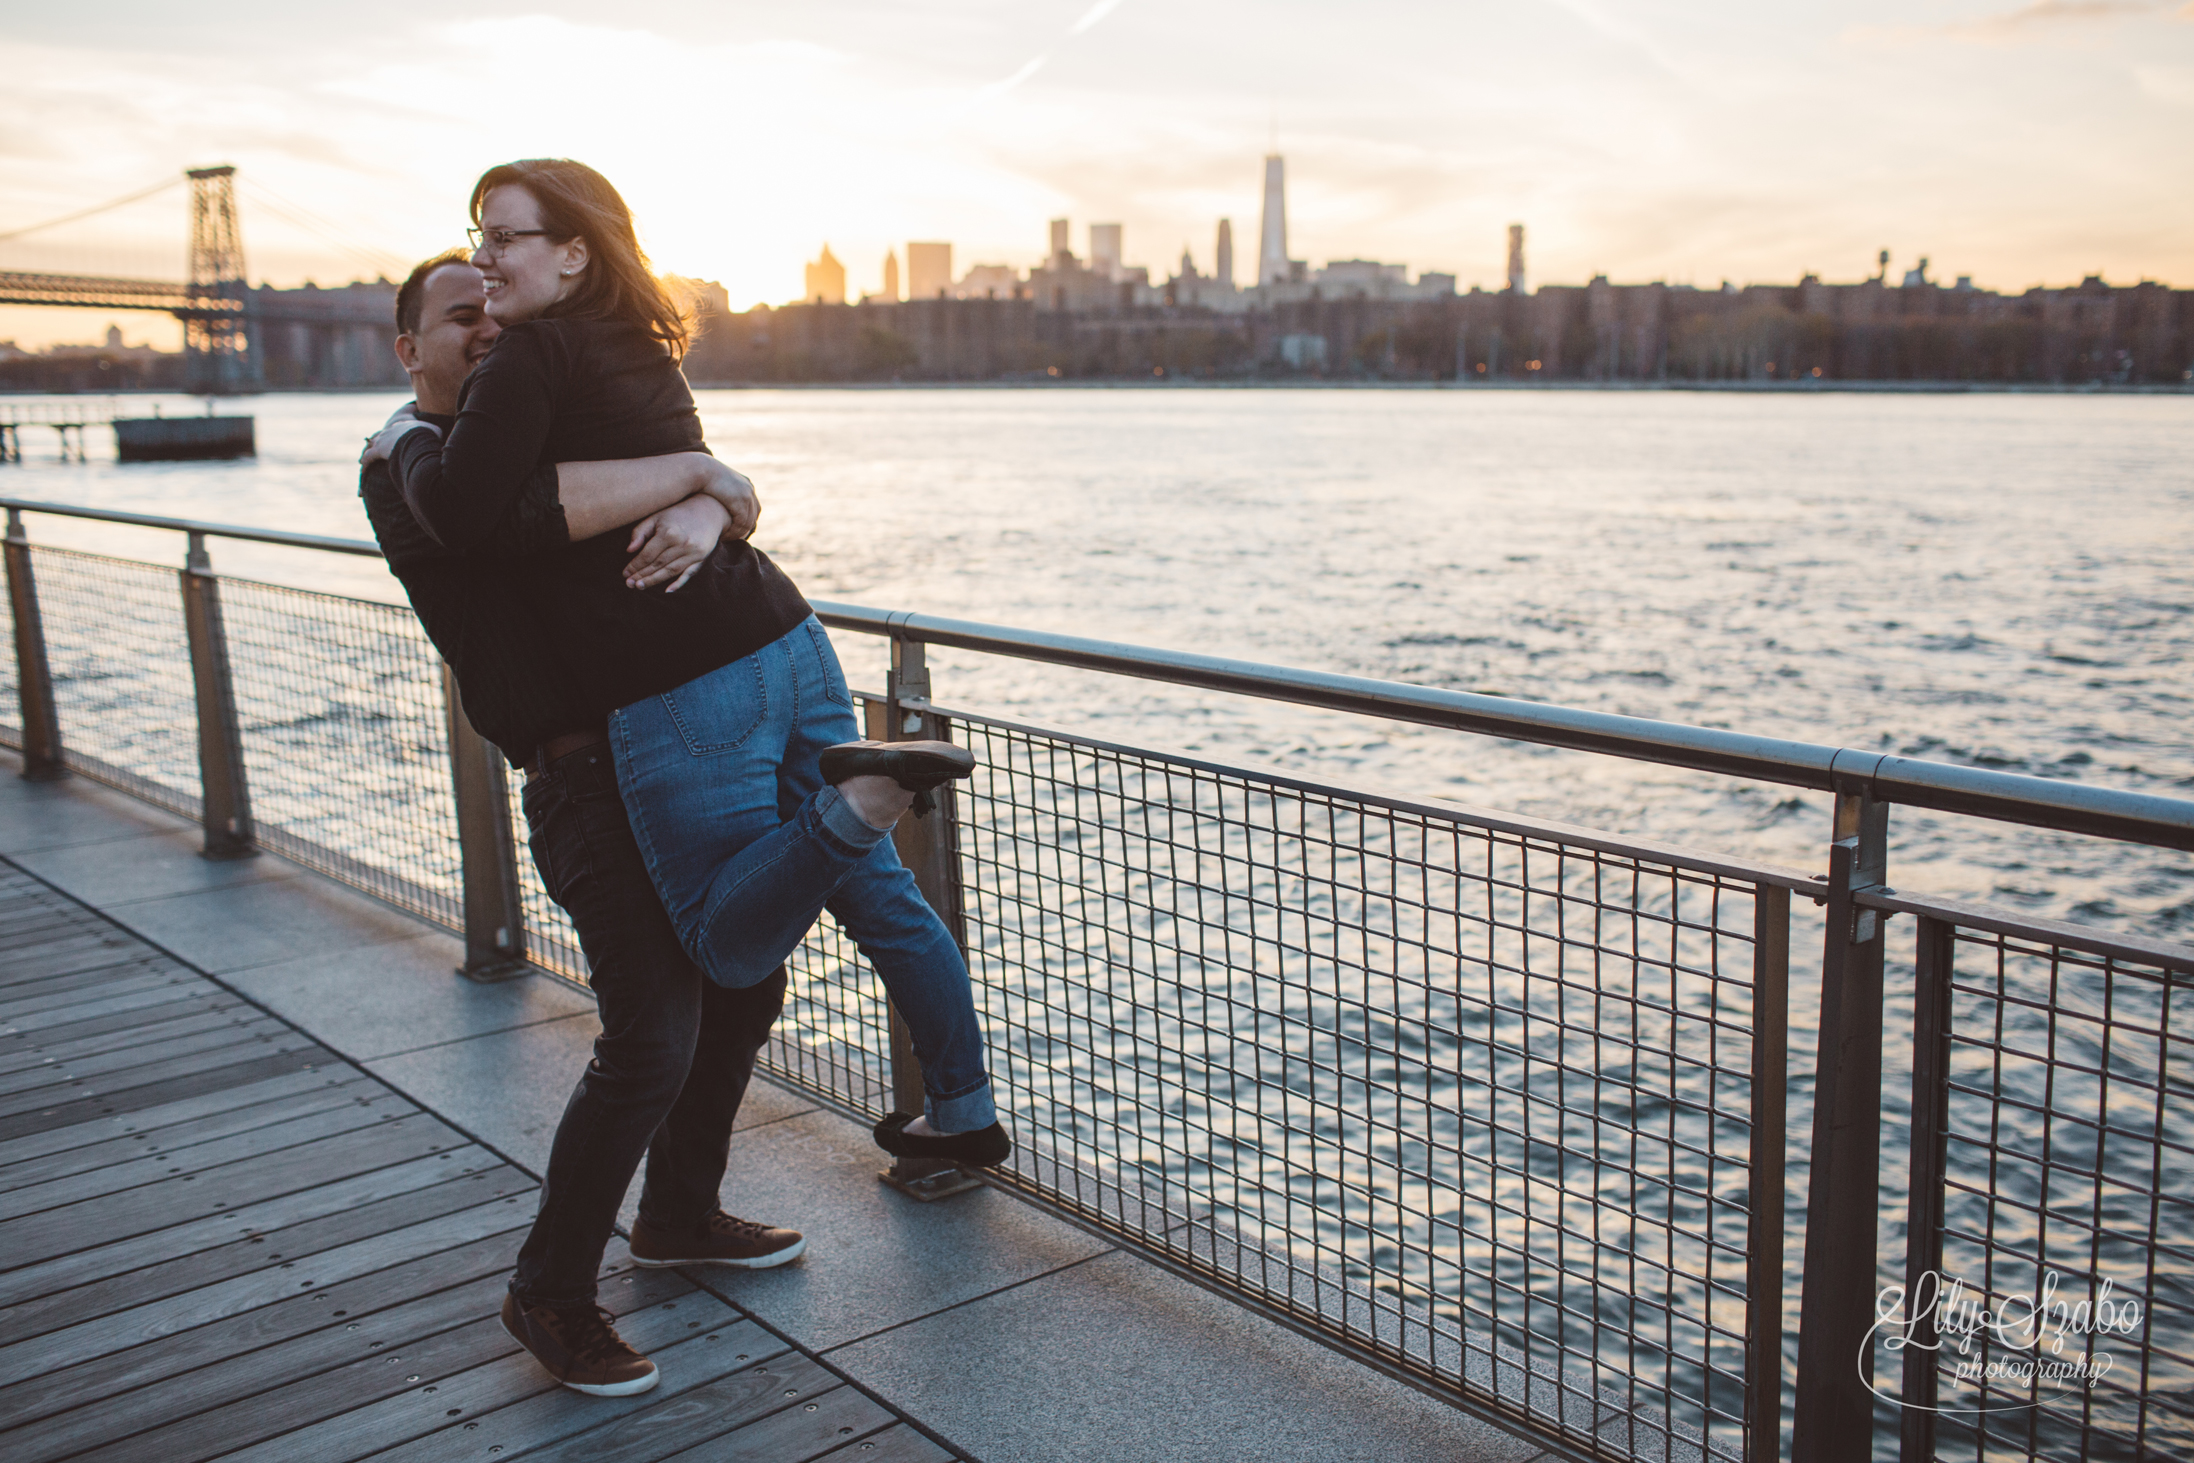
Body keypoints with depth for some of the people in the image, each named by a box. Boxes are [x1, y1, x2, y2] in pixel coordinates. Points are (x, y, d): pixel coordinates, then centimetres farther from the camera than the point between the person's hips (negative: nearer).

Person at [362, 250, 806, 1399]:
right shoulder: (407, 471, -4)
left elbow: (731, 496, 3)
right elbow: (525, 508, -28)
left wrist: (699, 520, -21)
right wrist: (693, 472, -20)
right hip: (587, 778, -8)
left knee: (743, 986, 16)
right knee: (652, 1041, -14)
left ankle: (679, 1217, 36)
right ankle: (551, 1295, 5)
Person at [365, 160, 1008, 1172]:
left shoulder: (529, 356, -7)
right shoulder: (642, 351, 19)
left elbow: (457, 515, -16)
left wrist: (407, 438, 3)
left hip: (681, 692, -8)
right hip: (789, 642, 8)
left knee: (730, 947, 5)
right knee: (877, 894, 17)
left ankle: (860, 796, -20)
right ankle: (965, 1116, 27)